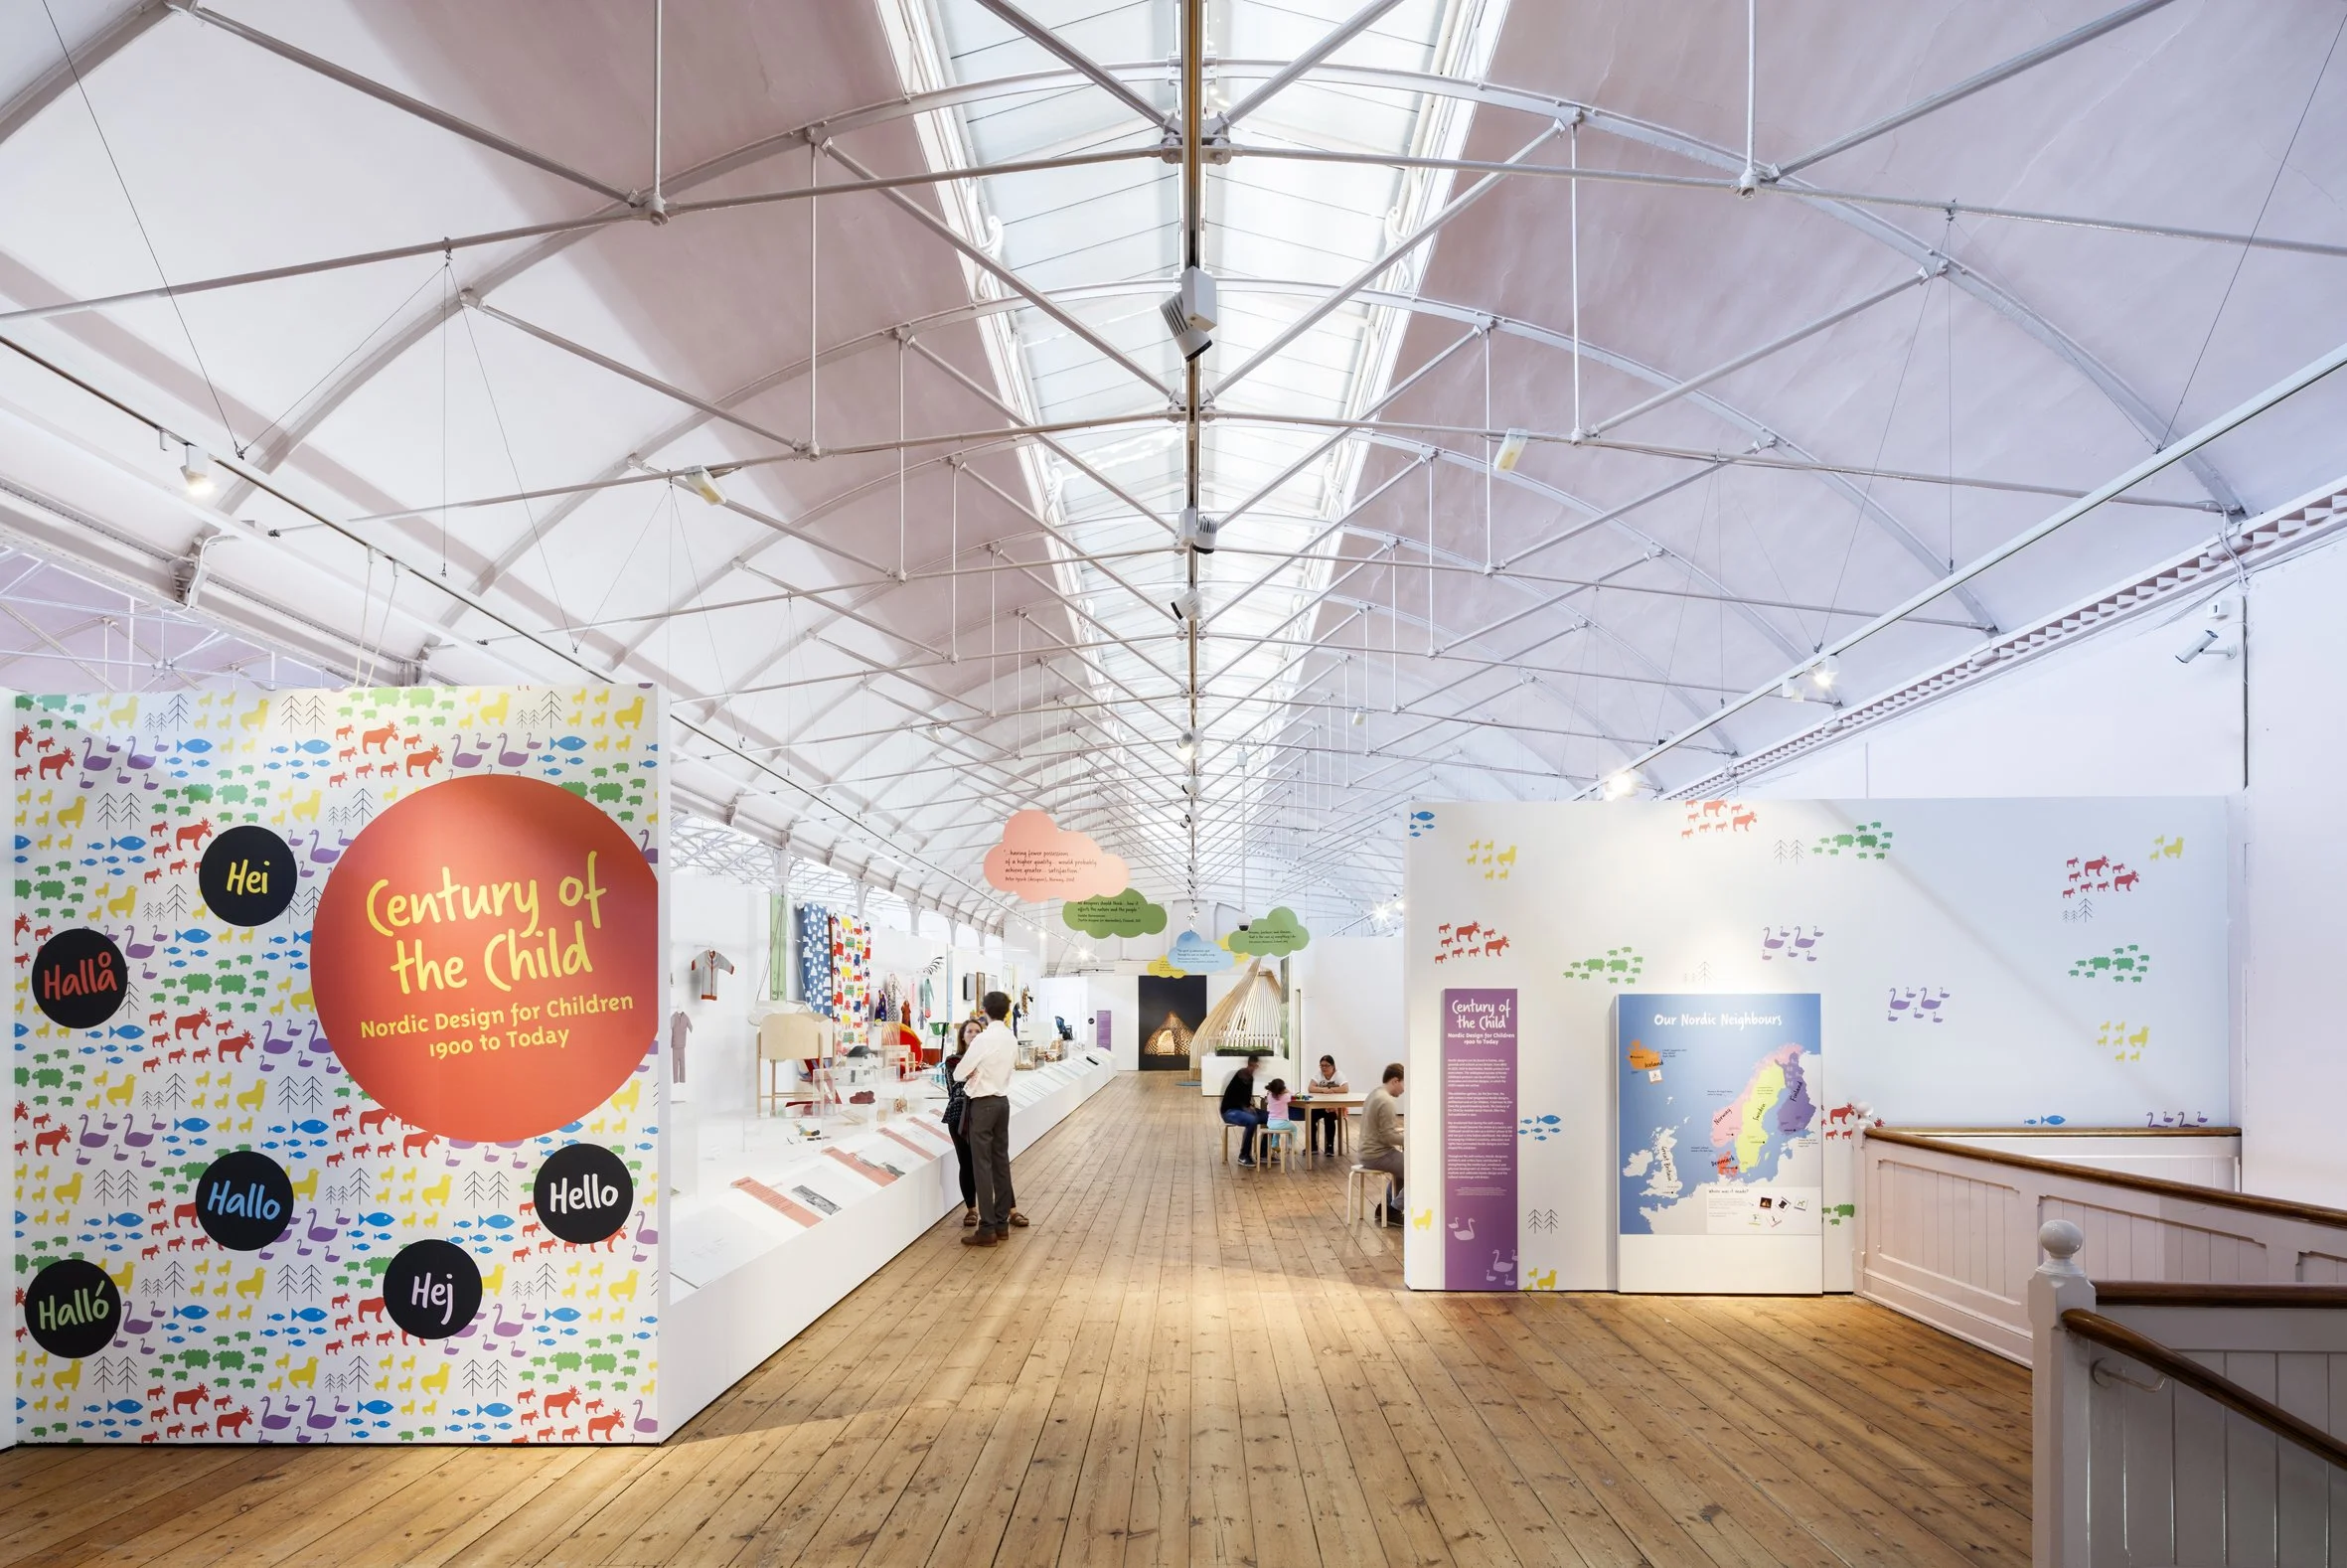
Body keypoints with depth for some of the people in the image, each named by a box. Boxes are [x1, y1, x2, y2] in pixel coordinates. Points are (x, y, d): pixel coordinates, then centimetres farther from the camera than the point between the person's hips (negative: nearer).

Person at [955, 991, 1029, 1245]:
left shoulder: (983, 1039, -17)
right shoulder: (1011, 1039, 5)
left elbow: (959, 1074, -10)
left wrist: (972, 1073, 10)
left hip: (983, 1104, -7)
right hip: (1002, 1101, 7)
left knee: (982, 1164, -3)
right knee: (1001, 1160, 11)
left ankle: (987, 1229, -3)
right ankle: (1002, 1223, 16)